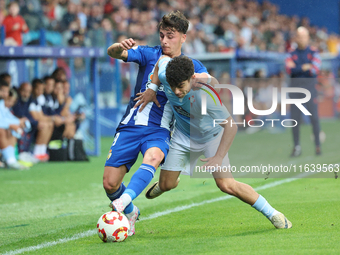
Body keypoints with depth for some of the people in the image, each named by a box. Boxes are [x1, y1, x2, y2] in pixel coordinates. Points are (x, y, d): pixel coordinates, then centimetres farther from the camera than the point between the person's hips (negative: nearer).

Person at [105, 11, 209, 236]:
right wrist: (120, 47, -31)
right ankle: (130, 213, 25)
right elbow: (112, 53, -8)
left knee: (153, 157, -37)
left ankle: (124, 201, -52)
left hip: (159, 131, -1)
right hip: (131, 125, 1)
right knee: (109, 183, -5)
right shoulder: (149, 54, 6)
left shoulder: (191, 66, 8)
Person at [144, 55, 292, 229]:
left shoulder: (204, 96, -41)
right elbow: (163, 59, -1)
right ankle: (172, 180, 47)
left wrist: (219, 157, -40)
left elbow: (230, 125, -36)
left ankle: (272, 214, -1)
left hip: (211, 136, -4)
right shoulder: (164, 73, -26)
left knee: (226, 185, -16)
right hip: (183, 135, 4)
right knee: (166, 185, 7)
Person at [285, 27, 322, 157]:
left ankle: (318, 146, 1)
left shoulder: (313, 53, 5)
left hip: (310, 87, -2)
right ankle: (297, 147, 7)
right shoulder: (291, 54, 10)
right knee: (295, 118, 1)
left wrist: (297, 68, -10)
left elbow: (315, 70, -10)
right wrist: (304, 67, -14)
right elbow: (289, 70, -6)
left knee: (314, 117, -6)